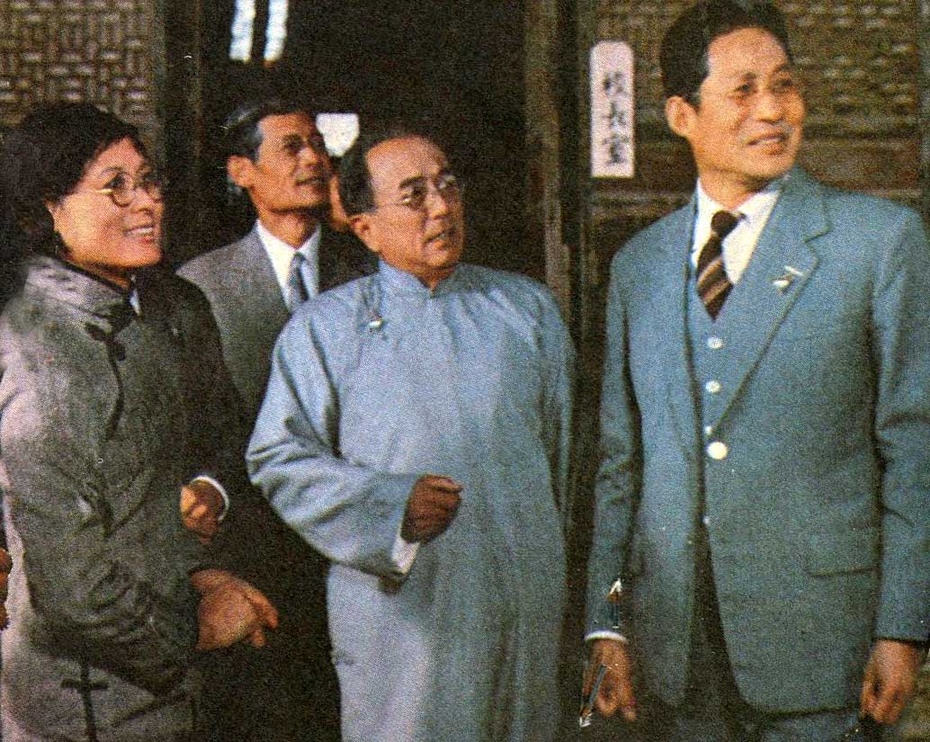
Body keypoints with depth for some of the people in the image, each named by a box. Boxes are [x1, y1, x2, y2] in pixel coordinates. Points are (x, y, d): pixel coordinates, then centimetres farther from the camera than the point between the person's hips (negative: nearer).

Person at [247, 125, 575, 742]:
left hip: (527, 604, 3)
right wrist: (390, 506, -15)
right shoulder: (324, 326, 2)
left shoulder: (528, 308, 11)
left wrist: (550, 563, 12)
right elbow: (277, 458, -3)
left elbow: (559, 444, 14)